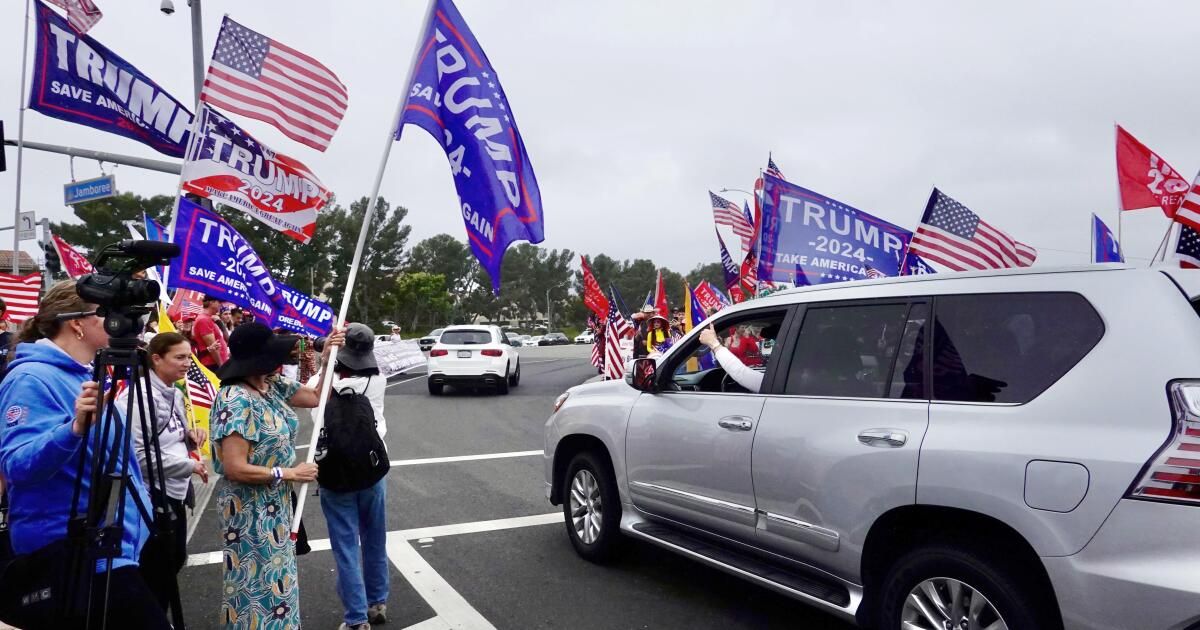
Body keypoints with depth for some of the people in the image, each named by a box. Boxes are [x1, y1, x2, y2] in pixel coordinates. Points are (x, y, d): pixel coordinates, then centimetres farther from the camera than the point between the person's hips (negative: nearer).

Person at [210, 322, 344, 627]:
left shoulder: (272, 385, -1)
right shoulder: (237, 400, -25)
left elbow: (316, 397, 10)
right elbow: (235, 468, -27)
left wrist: (328, 356, 0)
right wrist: (289, 473, -19)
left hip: (276, 503, 8)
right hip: (251, 510, -8)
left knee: (276, 579, 22)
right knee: (259, 585, 8)